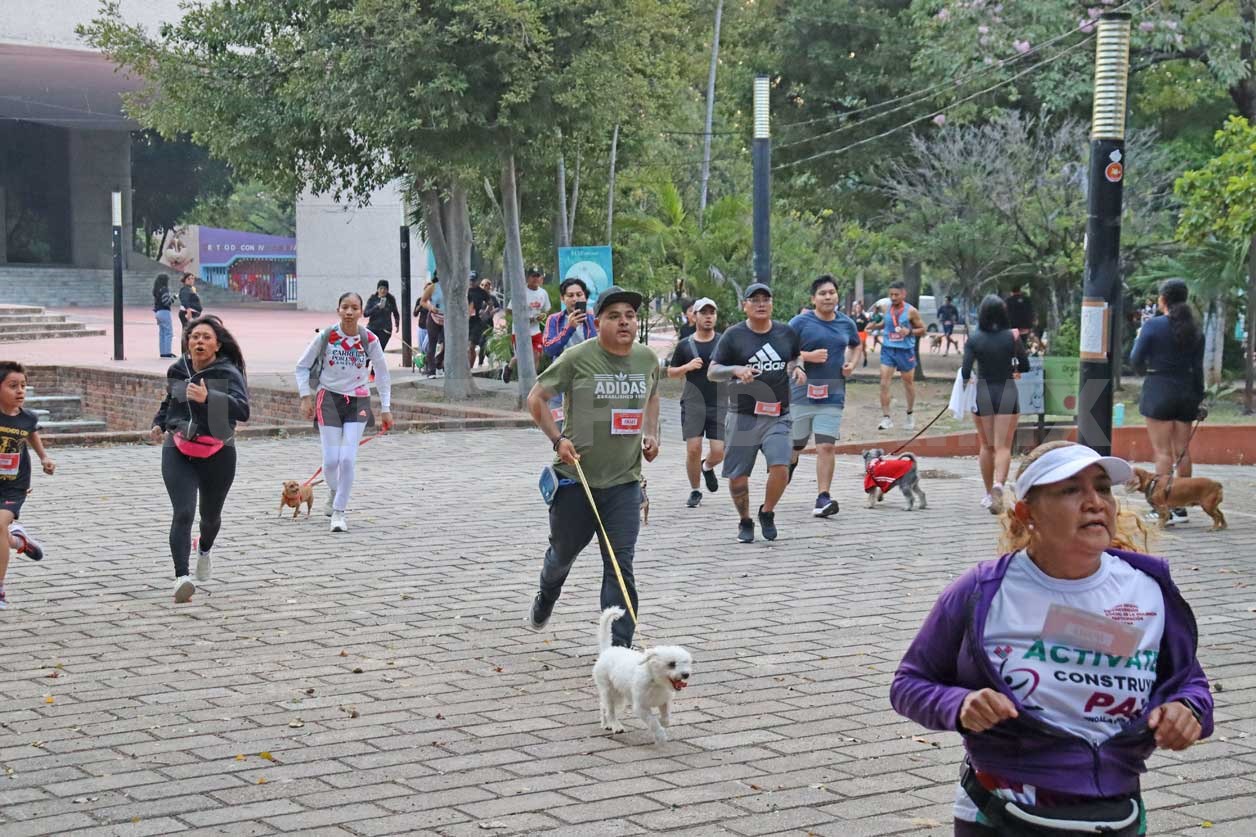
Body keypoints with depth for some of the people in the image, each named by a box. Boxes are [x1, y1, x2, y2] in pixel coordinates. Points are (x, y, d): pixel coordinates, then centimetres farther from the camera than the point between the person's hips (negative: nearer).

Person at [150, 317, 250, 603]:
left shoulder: (228, 373, -11)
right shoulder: (177, 370, 4)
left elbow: (242, 410, -27)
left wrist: (208, 398, -39)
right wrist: (159, 423, 8)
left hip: (217, 454, -1)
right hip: (178, 453, 1)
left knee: (210, 514, 19)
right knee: (183, 513, -17)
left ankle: (204, 550, 53)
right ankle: (181, 577, -24)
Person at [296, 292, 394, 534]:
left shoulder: (369, 340, -7)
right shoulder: (326, 336, -9)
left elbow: (383, 374, 5)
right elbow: (302, 366, 3)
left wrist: (385, 409, 5)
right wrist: (305, 397, -4)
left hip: (358, 402, 0)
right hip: (329, 399, 0)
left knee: (348, 459, -10)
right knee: (331, 460, -4)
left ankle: (339, 511, 4)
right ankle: (334, 493, 30)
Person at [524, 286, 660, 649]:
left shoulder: (648, 359, 3)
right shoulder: (578, 358, -11)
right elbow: (536, 397, -4)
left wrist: (652, 433, 8)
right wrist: (557, 438, -14)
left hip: (624, 481, 2)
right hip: (575, 477, -2)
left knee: (620, 564, -6)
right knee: (564, 550, 17)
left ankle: (619, 646, -3)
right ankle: (545, 599, 50)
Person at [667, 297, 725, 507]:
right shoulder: (685, 345, 7)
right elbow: (670, 372, 13)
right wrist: (687, 367, -6)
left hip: (719, 404, 0)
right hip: (693, 403, 0)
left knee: (718, 452, -5)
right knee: (693, 449, -7)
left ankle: (707, 467, 31)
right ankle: (695, 491, 13)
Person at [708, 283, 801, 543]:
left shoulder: (787, 333, 9)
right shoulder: (734, 335, 0)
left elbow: (797, 359, 27)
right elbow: (712, 372, 1)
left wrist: (795, 367, 4)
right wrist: (736, 370, -18)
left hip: (777, 415, 1)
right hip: (743, 416, -1)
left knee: (780, 467, -16)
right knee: (737, 475, 1)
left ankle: (767, 513, 11)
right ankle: (745, 521, 26)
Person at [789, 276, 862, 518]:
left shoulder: (846, 324, 8)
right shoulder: (800, 322, -5)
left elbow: (857, 345, 28)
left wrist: (851, 363, 8)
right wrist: (807, 356, -19)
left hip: (833, 395, 2)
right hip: (802, 392, -2)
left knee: (826, 446, -8)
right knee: (794, 445, 12)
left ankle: (823, 498, -6)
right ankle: (790, 462, 48)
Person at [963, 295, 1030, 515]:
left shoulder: (974, 340, -6)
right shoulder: (1012, 337, -5)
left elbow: (966, 371, -11)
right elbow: (1025, 366, -2)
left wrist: (965, 384, 8)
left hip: (983, 393, 1)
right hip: (1008, 392, -1)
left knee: (986, 446, 14)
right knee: (1003, 446, -1)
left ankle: (989, 493, 21)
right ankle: (999, 483, -26)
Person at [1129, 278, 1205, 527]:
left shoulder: (1153, 325, -9)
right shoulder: (1194, 330, 6)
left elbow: (1136, 361, -7)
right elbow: (1198, 368, 8)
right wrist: (1199, 399, 13)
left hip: (1158, 390, -5)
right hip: (1186, 392, 5)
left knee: (1162, 452, -4)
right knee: (1182, 451, 10)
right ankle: (1181, 506, 13)